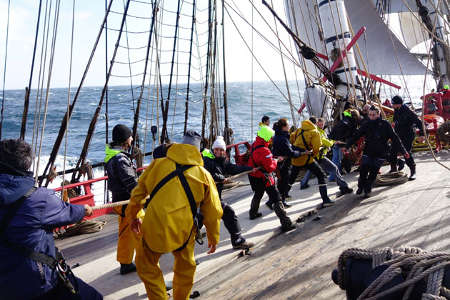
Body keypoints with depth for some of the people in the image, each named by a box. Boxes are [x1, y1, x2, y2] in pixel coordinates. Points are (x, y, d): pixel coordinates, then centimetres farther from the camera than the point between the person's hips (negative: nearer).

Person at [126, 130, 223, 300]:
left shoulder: (157, 164, 4)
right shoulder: (203, 174, 3)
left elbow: (138, 194, 12)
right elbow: (213, 212, 8)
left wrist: (132, 217, 30)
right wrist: (213, 238, 23)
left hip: (154, 229, -1)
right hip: (184, 232, 1)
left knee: (146, 266, 24)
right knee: (185, 268, 27)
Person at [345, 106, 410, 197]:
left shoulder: (385, 124, -4)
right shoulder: (366, 125, 3)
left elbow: (394, 138, -2)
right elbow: (356, 136, 6)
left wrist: (403, 151, -3)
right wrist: (346, 146, -1)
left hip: (380, 153, -2)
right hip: (368, 152, 2)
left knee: (373, 172, -6)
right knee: (363, 170, -10)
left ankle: (367, 190, 15)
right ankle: (361, 186, 15)